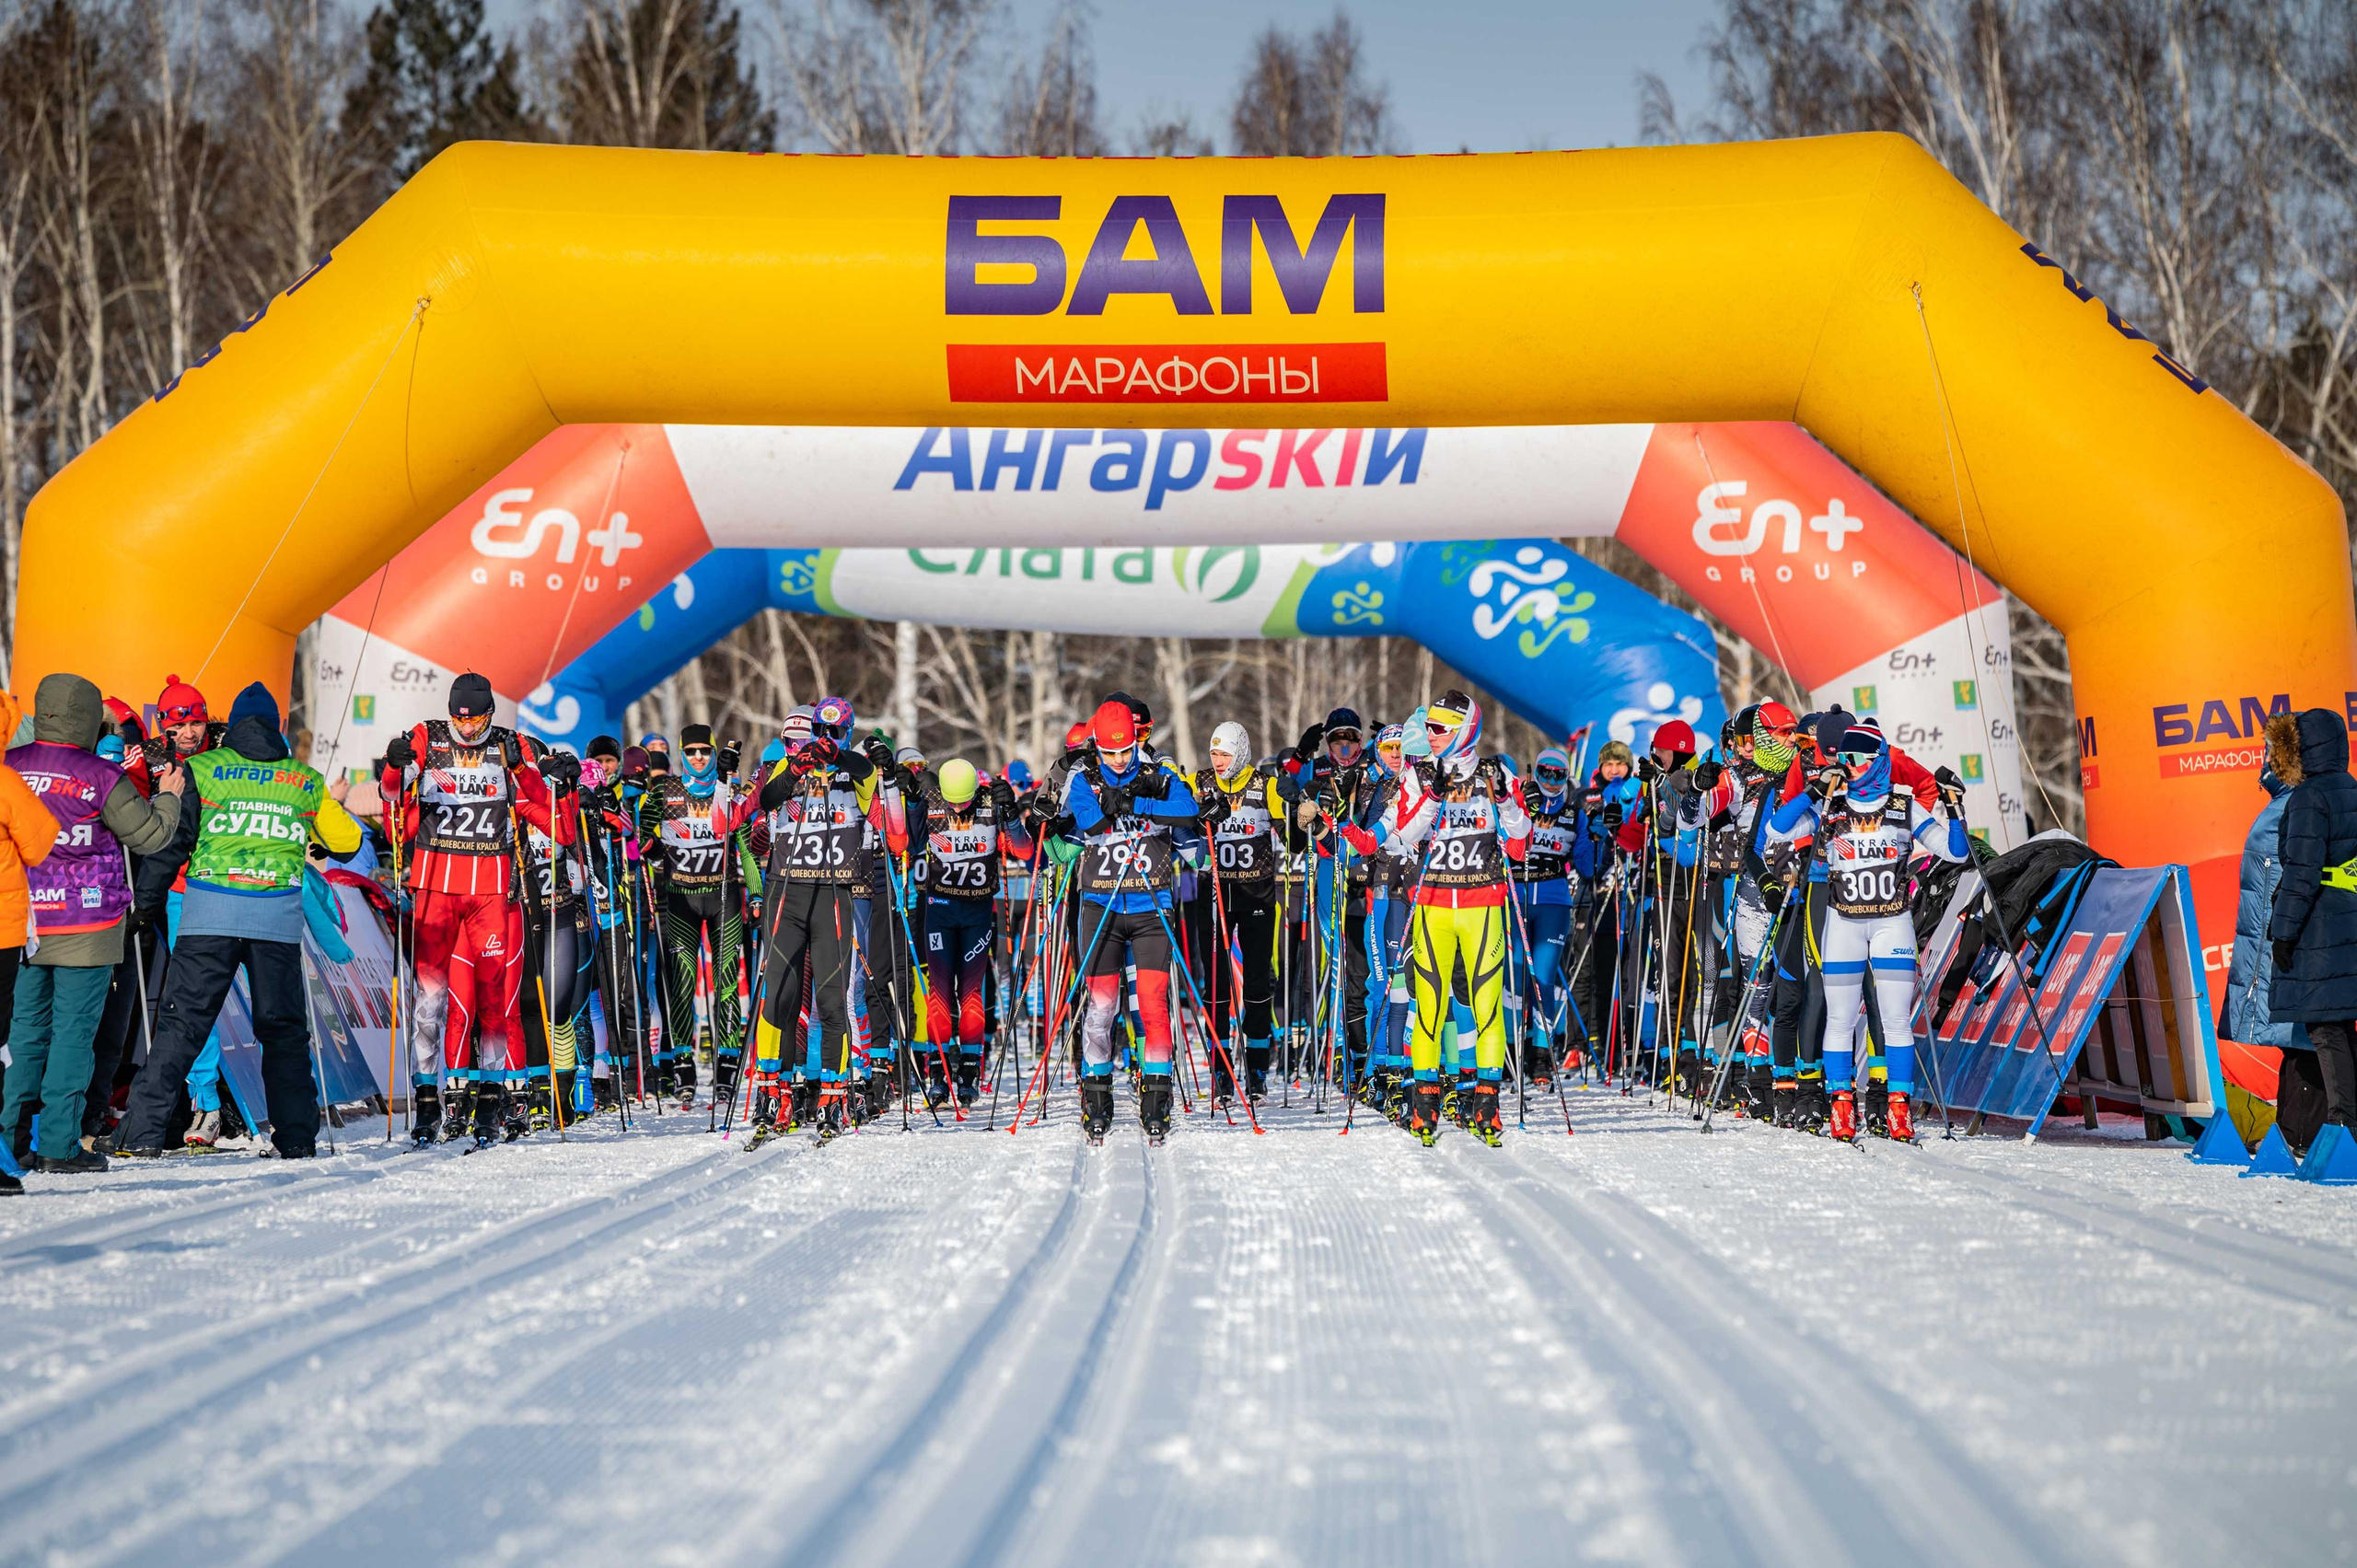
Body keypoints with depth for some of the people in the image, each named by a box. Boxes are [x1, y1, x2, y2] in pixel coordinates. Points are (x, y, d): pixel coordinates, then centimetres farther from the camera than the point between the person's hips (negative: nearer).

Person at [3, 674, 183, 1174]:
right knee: (73, 1029, 0)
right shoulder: (100, 777, -12)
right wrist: (167, 795, 14)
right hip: (85, 926, -4)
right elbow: (149, 835, -4)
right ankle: (59, 1145, 0)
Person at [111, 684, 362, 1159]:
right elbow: (347, 841, 21)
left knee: (181, 1023, 1)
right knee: (284, 1029, 13)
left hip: (210, 911, -1)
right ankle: (297, 1135, 11)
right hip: (278, 918, 1)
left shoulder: (201, 768, 7)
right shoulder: (306, 780, 13)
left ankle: (143, 1133, -4)